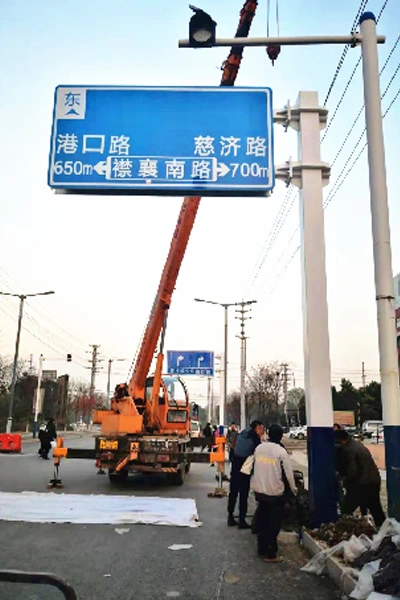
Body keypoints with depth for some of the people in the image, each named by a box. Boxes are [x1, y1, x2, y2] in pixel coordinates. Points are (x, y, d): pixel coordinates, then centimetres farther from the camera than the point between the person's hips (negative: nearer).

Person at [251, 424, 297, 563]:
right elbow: (288, 472, -9)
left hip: (259, 490, 5)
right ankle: (271, 554, 9)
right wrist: (294, 489, 6)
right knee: (274, 523, 7)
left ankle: (262, 548, 28)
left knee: (262, 520, 18)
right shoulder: (281, 451, -14)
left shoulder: (259, 448, 0)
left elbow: (254, 468, 6)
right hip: (275, 492, -5)